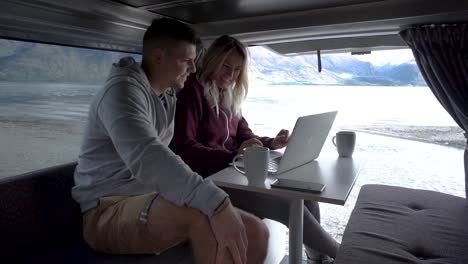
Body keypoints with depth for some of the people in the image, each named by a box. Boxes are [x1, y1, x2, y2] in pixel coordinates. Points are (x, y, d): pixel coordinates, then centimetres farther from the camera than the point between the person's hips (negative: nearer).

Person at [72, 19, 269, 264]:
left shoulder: (169, 95, 11)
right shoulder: (123, 90, -17)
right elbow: (147, 158, -35)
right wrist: (216, 203, -44)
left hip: (152, 202, 7)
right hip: (109, 212, -7)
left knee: (255, 231, -9)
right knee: (206, 213, -36)